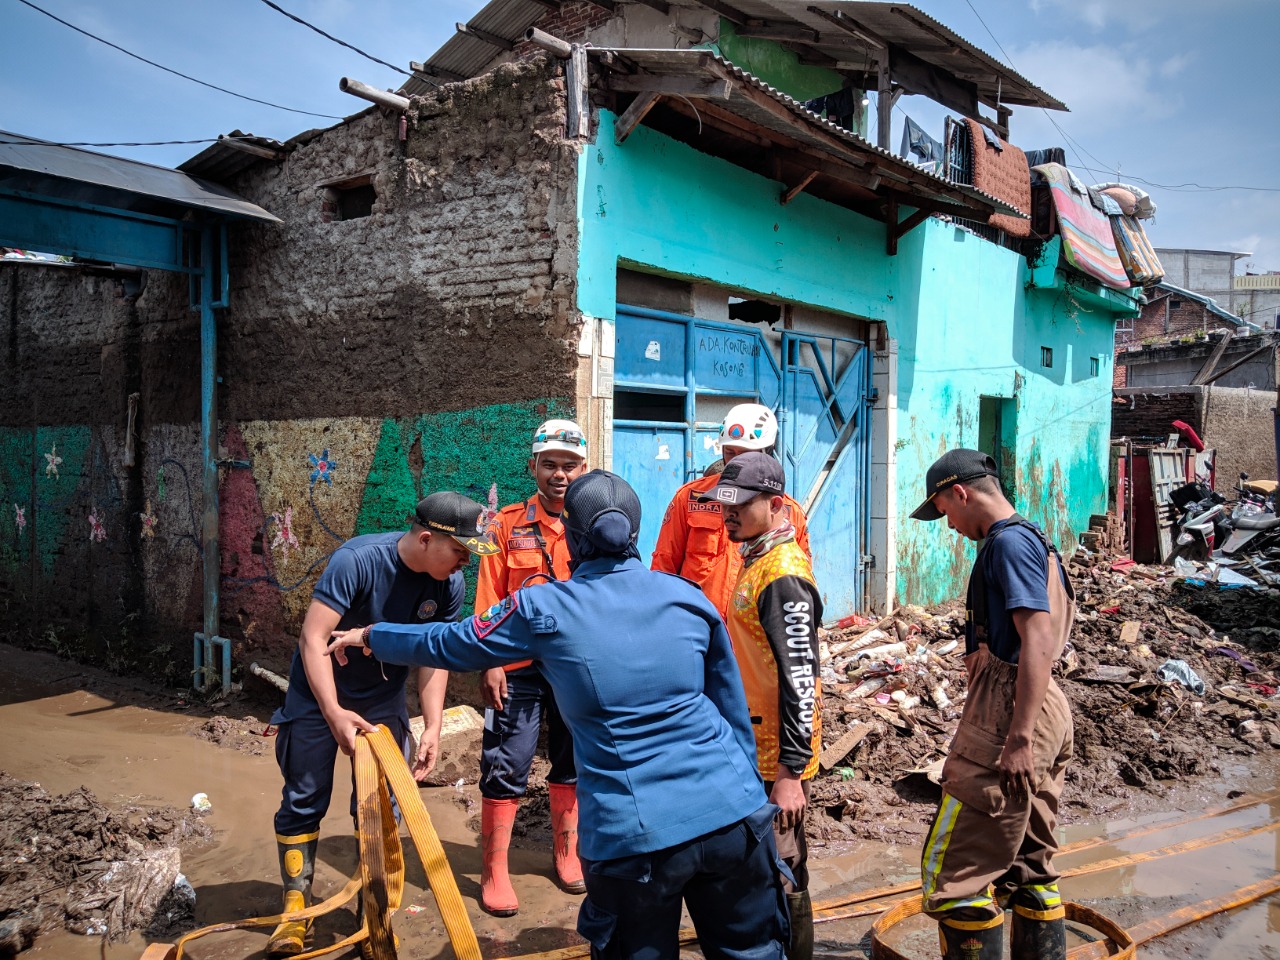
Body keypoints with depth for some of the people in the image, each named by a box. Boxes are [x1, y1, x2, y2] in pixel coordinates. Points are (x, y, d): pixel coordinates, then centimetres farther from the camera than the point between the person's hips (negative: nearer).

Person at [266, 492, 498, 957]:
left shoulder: (450, 585, -17)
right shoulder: (358, 560, -31)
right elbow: (313, 637, -30)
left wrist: (433, 728, -18)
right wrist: (334, 713, -38)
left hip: (384, 699, 3)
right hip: (320, 691, -3)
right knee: (304, 800, 3)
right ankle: (296, 909, 19)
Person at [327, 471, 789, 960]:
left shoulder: (542, 610, -3)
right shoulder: (689, 597, 4)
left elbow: (446, 643, 11)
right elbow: (734, 711, 11)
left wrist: (369, 636, 29)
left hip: (632, 837, -2)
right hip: (732, 815, 3)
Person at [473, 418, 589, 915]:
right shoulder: (508, 524, -2)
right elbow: (489, 600, -4)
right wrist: (489, 663, -9)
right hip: (518, 668, -2)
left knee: (572, 763, 16)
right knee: (506, 766, 1)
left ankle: (566, 853, 34)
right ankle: (494, 871, 17)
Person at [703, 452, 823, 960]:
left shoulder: (783, 575, -20)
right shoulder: (757, 561, 10)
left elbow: (800, 679, -23)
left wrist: (791, 771, -23)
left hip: (777, 760, -10)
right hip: (755, 748, 10)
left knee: (781, 877, 2)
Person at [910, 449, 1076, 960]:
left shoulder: (1008, 541, -13)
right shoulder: (1031, 539, 17)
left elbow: (1038, 643, -22)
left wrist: (1020, 739, -24)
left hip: (1010, 713, -10)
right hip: (1044, 709, 10)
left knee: (956, 869, -4)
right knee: (1031, 865, 17)